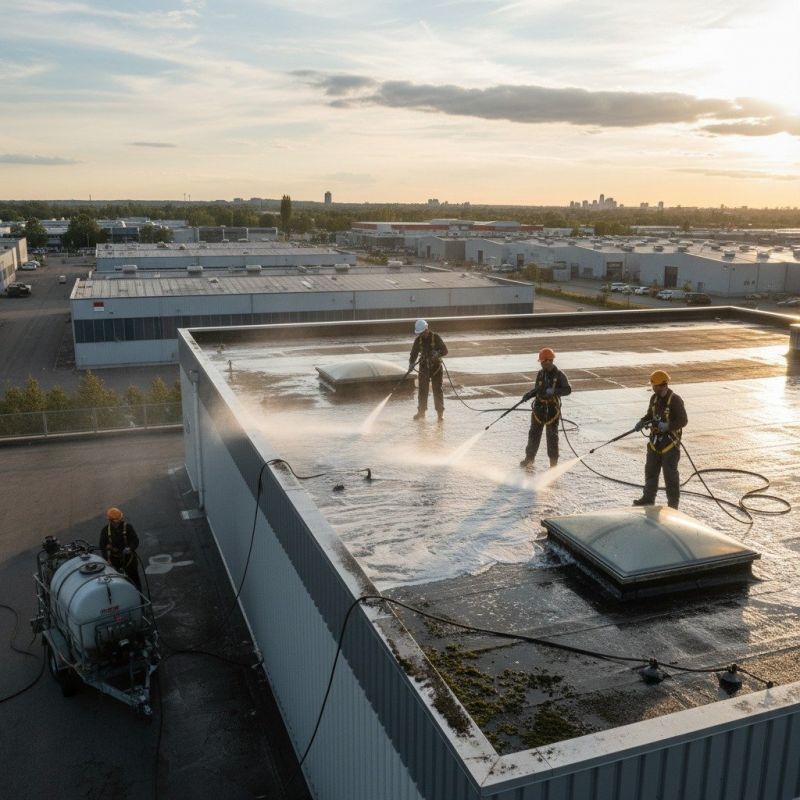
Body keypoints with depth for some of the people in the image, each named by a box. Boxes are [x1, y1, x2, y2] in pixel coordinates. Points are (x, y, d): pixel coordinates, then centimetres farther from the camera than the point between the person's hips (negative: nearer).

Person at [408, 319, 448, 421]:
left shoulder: (436, 337, -8)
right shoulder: (418, 340, 1)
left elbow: (445, 350, -6)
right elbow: (414, 353, 5)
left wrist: (438, 353, -26)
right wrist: (411, 364, -11)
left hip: (436, 367, -3)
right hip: (424, 367, 3)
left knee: (437, 390, -1)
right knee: (422, 390, 5)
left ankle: (440, 412, 4)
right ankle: (421, 411, 16)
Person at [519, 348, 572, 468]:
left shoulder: (559, 375, -9)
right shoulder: (540, 374, 6)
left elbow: (568, 390, -14)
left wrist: (554, 391, -28)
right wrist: (528, 395, -4)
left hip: (552, 409, -5)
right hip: (539, 408, 5)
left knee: (552, 436, 0)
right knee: (534, 433, 11)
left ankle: (553, 461, 11)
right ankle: (529, 458, 25)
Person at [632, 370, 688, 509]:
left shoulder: (675, 400, -16)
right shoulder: (654, 398, 6)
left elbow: (683, 421, -17)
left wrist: (667, 426, -28)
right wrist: (642, 422, -2)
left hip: (670, 443, -7)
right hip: (655, 442, 7)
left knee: (670, 474, 1)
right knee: (650, 470, 16)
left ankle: (673, 504, 11)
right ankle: (648, 498, 30)